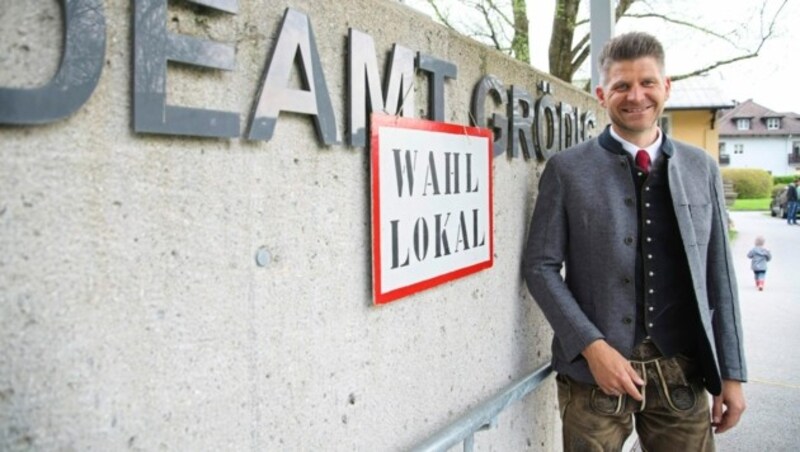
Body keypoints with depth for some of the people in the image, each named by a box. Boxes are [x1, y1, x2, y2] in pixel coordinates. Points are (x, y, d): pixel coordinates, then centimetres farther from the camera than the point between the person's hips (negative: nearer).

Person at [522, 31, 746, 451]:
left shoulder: (701, 168, 7)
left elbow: (719, 275, 9)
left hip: (682, 370, 3)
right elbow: (540, 266, -3)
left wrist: (731, 372, 7)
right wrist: (592, 347, -13)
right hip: (595, 369, -2)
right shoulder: (567, 169, -2)